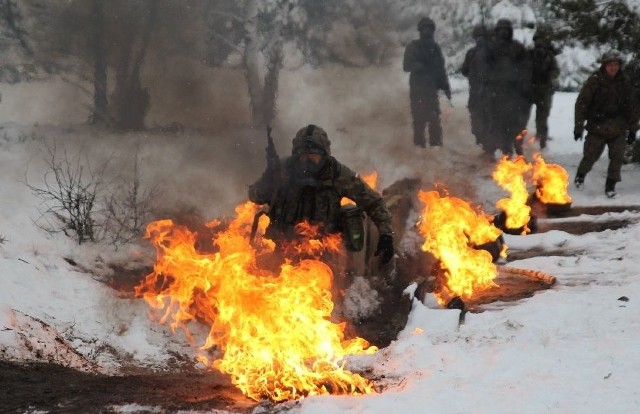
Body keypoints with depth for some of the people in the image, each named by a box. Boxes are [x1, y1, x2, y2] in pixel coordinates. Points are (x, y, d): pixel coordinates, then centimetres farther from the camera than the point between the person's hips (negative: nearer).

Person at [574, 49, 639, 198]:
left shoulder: (623, 82, 3)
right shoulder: (594, 81, -9)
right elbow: (581, 104, -7)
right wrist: (578, 127, -9)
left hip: (618, 128, 3)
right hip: (597, 127, -3)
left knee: (617, 157, -3)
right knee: (590, 155, 3)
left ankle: (610, 185, 9)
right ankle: (580, 175, 32)